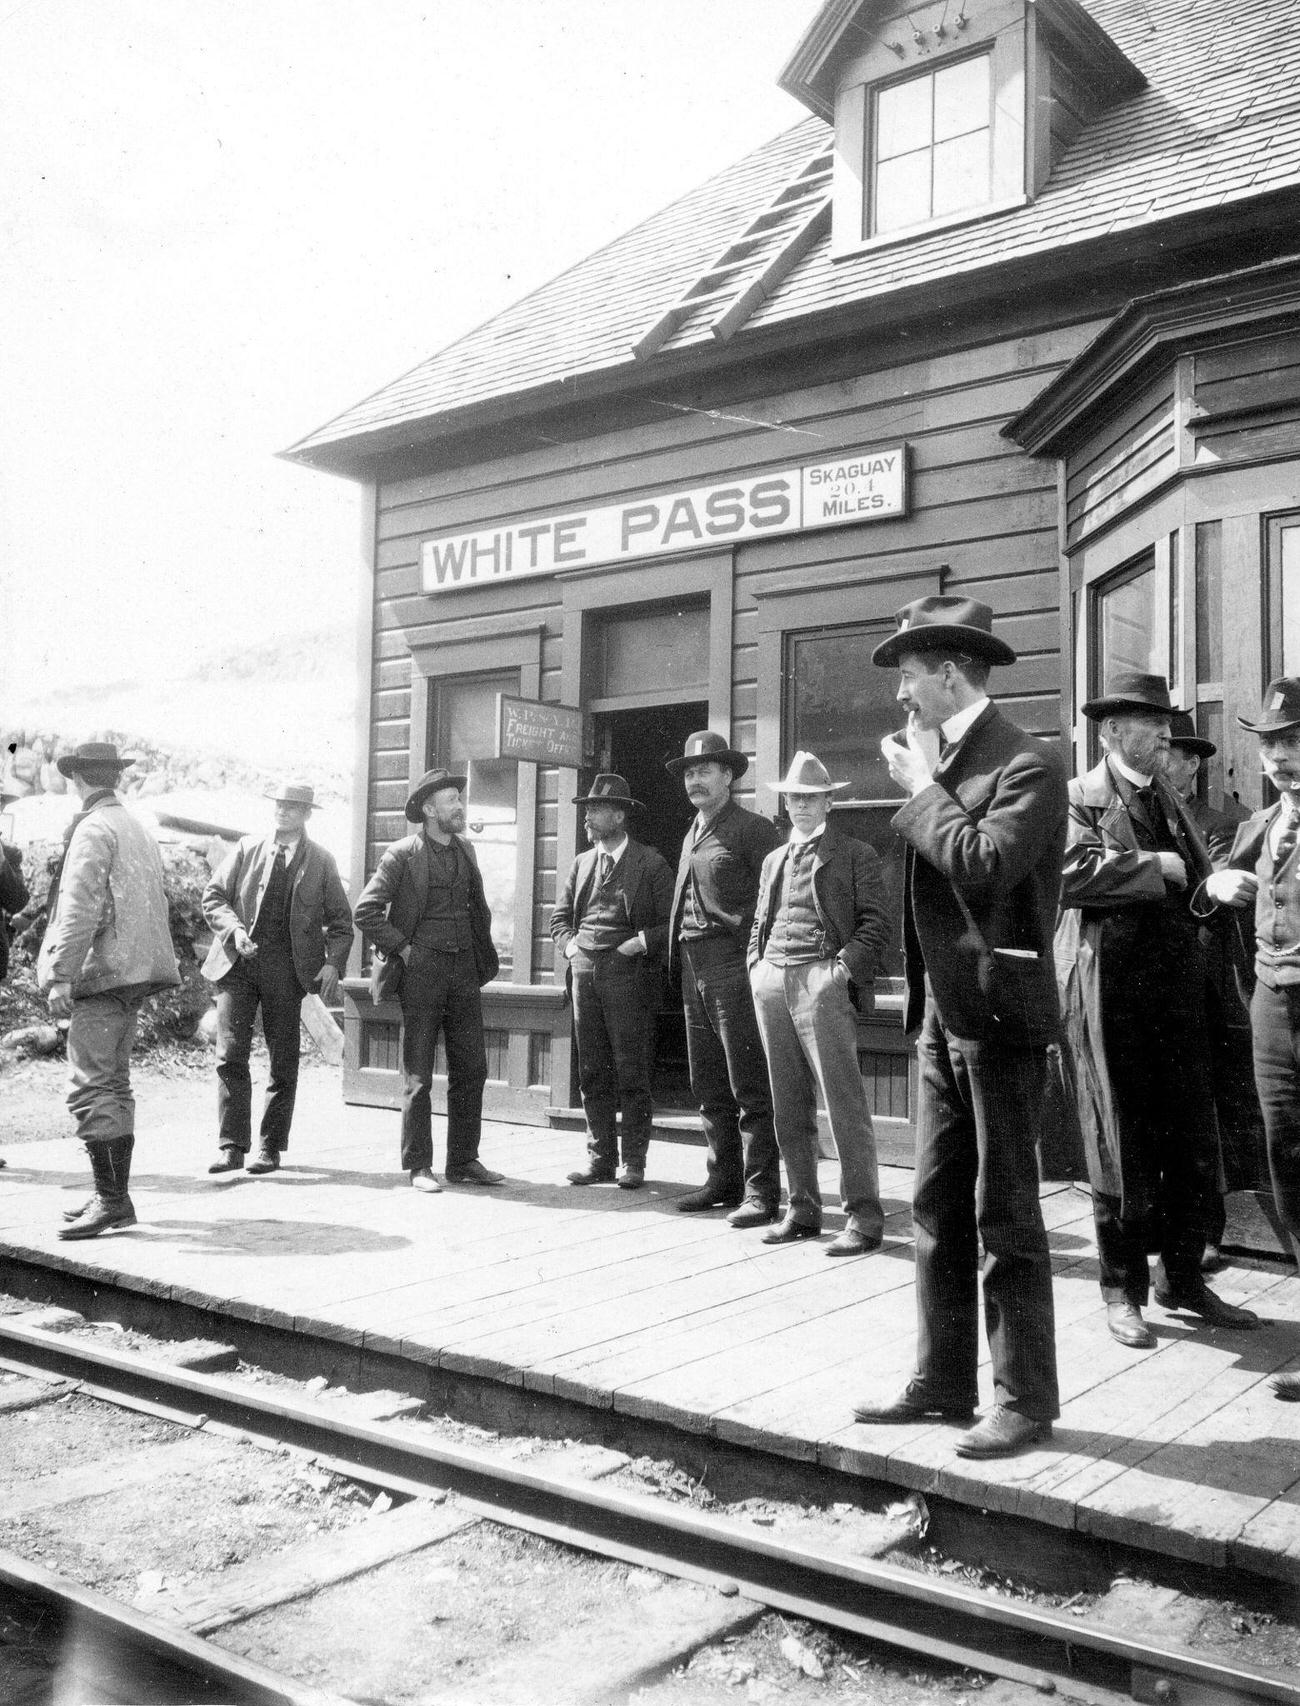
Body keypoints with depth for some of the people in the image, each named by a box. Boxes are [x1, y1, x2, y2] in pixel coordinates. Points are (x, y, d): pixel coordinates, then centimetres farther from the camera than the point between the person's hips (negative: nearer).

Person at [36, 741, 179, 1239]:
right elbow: (156, 905, 20)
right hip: (134, 973, 9)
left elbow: (81, 909, -18)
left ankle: (111, 1199, -10)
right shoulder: (139, 830, 17)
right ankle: (115, 1198, 18)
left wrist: (60, 975, -18)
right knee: (113, 1085, 13)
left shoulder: (92, 830, -9)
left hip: (102, 973, -9)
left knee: (90, 1089, -9)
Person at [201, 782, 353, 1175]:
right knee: (230, 1055, -6)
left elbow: (340, 921, 8)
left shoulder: (321, 861, 6)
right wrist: (235, 929, -10)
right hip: (238, 962, 1)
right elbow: (213, 897, 8)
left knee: (283, 1061, 4)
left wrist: (333, 963, -8)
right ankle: (232, 1146, 0)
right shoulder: (246, 849, 9)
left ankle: (271, 1147, 15)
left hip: (287, 966, 0)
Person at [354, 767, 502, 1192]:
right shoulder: (403, 855, -5)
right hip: (421, 970, -5)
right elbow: (366, 911, -8)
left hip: (464, 970, 6)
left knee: (471, 1069, 6)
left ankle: (464, 1161, 15)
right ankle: (418, 1166, 8)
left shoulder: (465, 850, 13)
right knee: (418, 1075, 0)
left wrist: (483, 954, 14)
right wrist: (401, 947, -9)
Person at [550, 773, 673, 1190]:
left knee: (632, 1073, -1)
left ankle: (633, 1161, 7)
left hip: (628, 973, -5)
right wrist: (568, 944, 4)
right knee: (592, 1073, 7)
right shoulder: (581, 863, 16)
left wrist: (640, 943, -15)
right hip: (584, 971, 5)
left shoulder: (651, 864, -1)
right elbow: (559, 917, 22)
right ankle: (600, 1158, 15)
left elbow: (669, 924, -3)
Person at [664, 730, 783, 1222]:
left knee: (750, 1089, -5)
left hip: (733, 965, -9)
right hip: (693, 968, 9)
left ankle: (761, 1193, -1)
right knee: (708, 1086, 13)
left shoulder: (753, 829, -5)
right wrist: (678, 951, 13)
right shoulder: (691, 836, 21)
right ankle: (724, 1180, 22)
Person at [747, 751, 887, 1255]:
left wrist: (844, 967, -14)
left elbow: (873, 922, -3)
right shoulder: (774, 859, 22)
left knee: (844, 1104, -9)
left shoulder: (855, 854, 5)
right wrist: (757, 967, 9)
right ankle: (802, 1210, 16)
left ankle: (863, 1218, -4)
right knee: (789, 1107, 8)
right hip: (772, 983, 6)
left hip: (821, 981, -6)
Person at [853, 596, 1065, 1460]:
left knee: (1005, 1215, 1)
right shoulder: (941, 761, 12)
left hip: (998, 1013, -8)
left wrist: (923, 788, -15)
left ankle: (1026, 1399, 15)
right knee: (938, 1209, 14)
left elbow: (986, 864, -26)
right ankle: (942, 1382, 25)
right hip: (941, 1012, 8)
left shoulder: (1027, 763, -12)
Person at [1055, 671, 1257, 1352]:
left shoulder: (1170, 800, 21)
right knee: (1120, 1143, 2)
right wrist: (1159, 869, -11)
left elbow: (1200, 877, 21)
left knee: (1195, 1141, 8)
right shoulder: (1077, 797, -1)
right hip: (1109, 986, -6)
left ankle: (1183, 1277, 23)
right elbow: (1075, 871, -18)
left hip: (1178, 983, 6)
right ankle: (1123, 1290, 15)